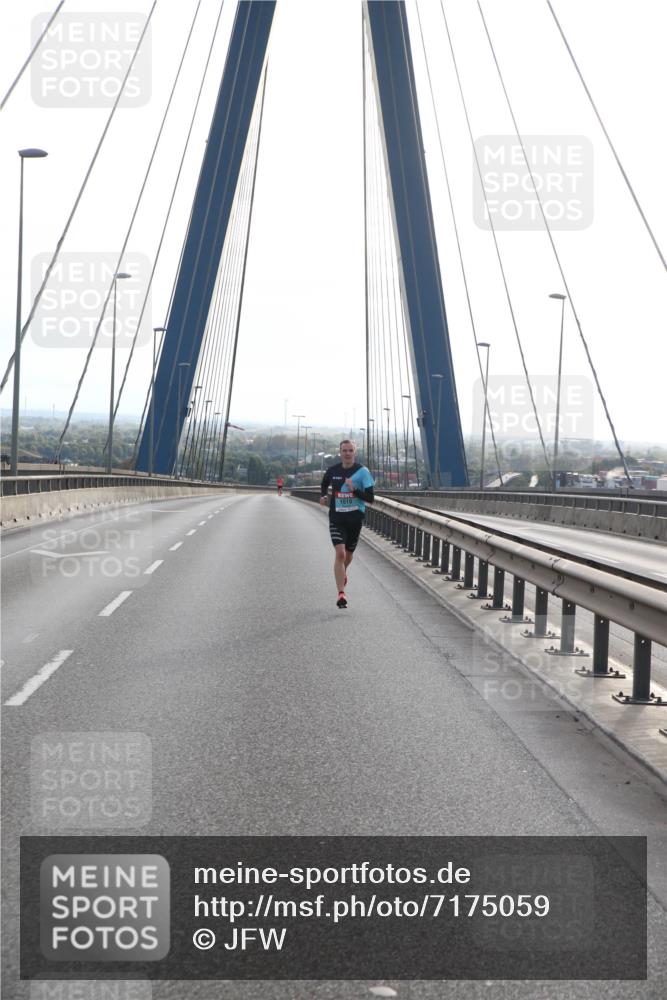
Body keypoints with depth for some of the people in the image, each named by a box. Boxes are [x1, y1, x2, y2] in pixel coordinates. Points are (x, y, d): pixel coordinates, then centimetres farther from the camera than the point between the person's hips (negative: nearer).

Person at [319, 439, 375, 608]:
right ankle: (341, 594, -17)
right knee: (340, 553, -16)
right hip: (337, 517, 0)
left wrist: (354, 490, -24)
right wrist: (323, 496, 3)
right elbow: (324, 484, 23)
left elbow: (370, 498, -10)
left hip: (355, 518, 0)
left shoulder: (362, 471, -7)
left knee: (348, 553, 17)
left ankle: (343, 573, 53)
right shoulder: (333, 470, 0)